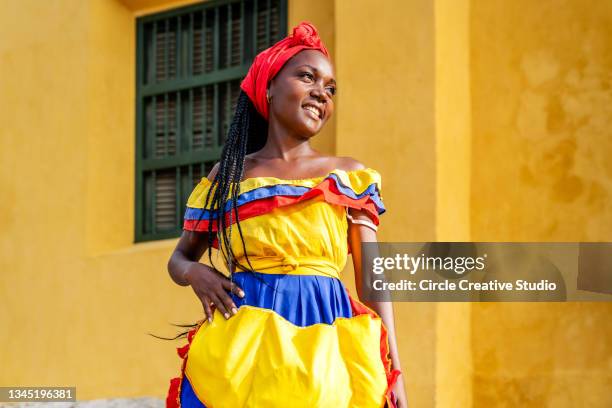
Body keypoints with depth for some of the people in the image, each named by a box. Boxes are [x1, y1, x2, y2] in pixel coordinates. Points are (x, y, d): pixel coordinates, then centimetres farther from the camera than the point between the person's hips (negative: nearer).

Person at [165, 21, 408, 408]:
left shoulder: (350, 177, 11)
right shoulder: (227, 176, 11)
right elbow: (180, 258, 20)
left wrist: (393, 373, -2)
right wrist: (195, 273, -4)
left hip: (324, 353, 0)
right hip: (241, 347, 0)